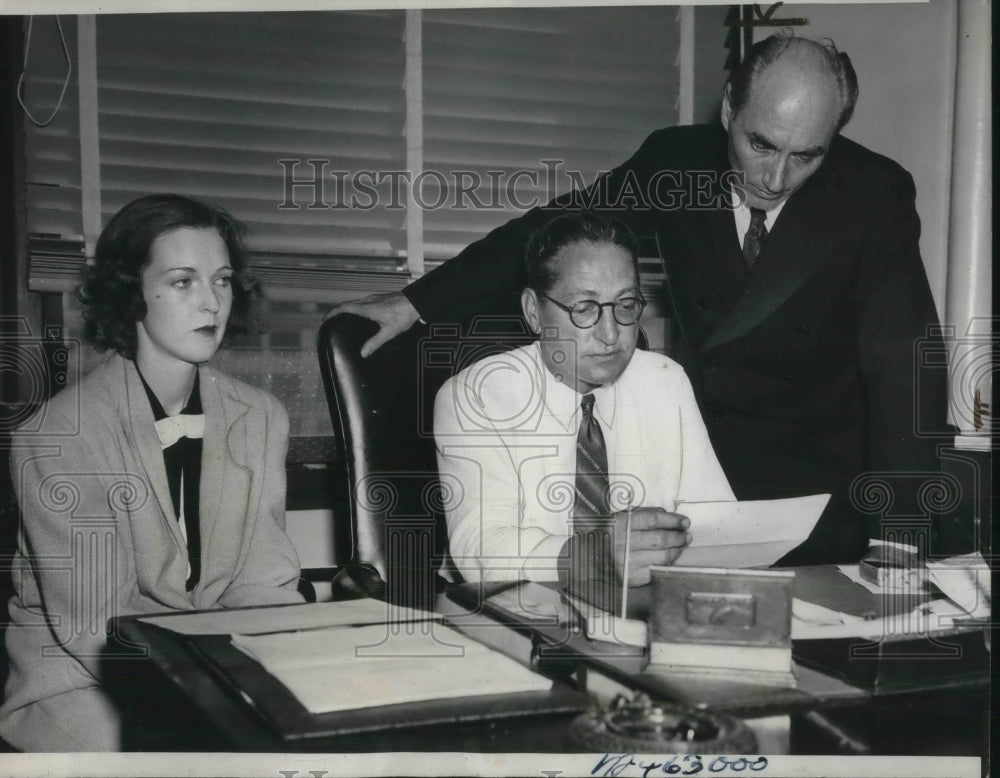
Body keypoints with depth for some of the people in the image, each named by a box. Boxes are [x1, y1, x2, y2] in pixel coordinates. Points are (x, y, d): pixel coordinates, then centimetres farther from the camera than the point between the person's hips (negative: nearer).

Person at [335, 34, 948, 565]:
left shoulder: (876, 196, -14)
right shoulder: (676, 160, -6)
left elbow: (903, 361, -20)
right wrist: (415, 303, -1)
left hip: (815, 489, -2)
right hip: (691, 459, 2)